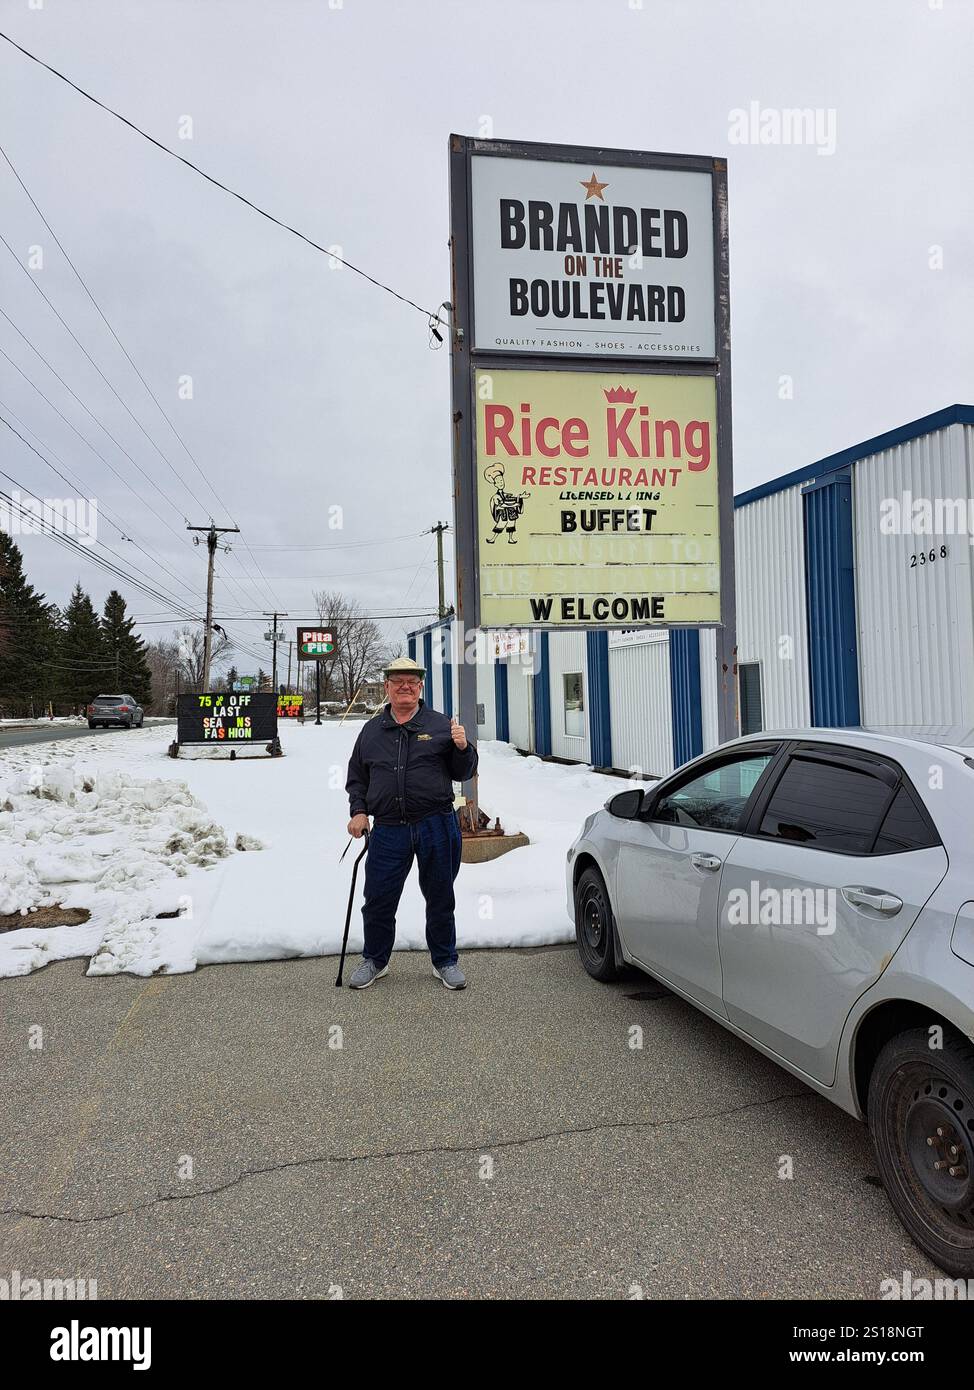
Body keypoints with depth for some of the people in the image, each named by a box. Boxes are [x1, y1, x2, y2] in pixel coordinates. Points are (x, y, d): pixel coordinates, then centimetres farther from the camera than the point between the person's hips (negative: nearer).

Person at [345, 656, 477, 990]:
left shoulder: (440, 725, 4)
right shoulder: (372, 730, 12)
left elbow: (463, 773, 6)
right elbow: (356, 777, 19)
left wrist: (462, 747, -13)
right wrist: (358, 810, 5)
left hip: (436, 826, -1)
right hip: (388, 830, 2)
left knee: (440, 898, 10)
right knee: (378, 900, 7)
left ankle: (445, 961, 28)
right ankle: (375, 960, 28)